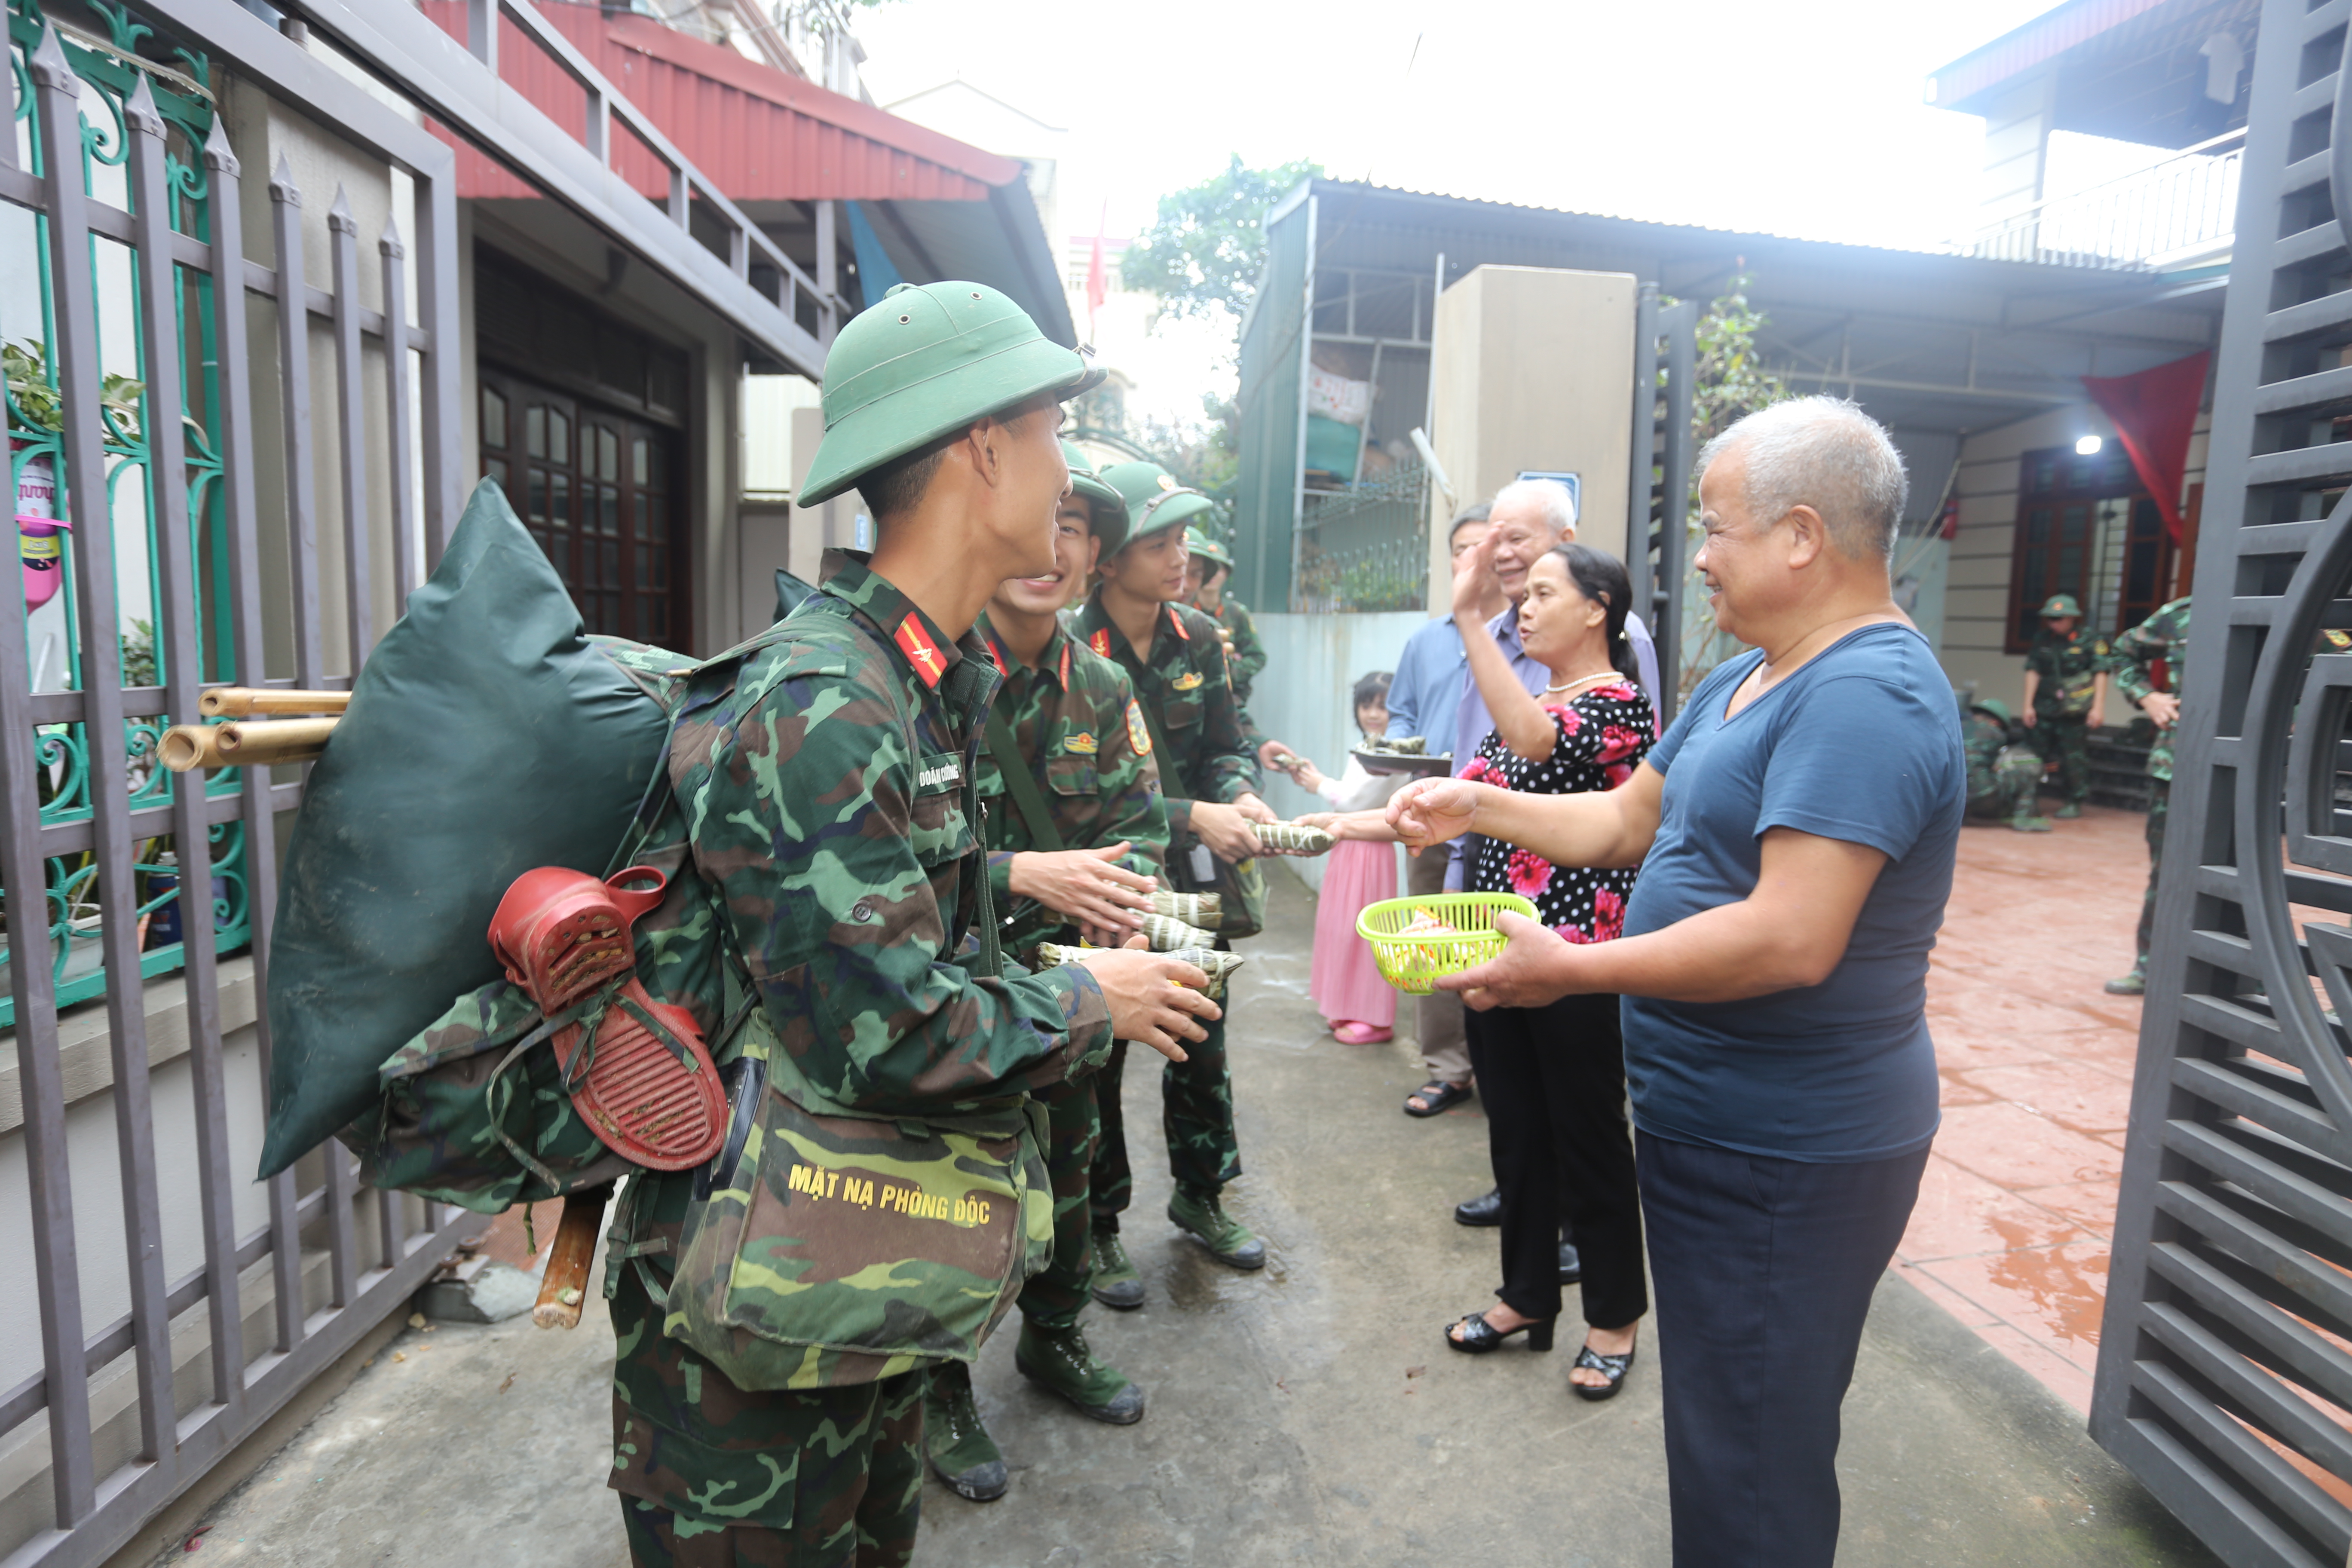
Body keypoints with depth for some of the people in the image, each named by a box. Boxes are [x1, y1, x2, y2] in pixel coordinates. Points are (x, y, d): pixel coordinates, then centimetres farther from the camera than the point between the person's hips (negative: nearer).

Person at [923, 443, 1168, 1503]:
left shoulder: (1101, 689, 0)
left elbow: (1139, 819, 4)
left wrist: (1125, 893, -18)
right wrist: (1020, 874, -32)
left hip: (1054, 979, 6)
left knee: (1066, 1167, 22)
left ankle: (1054, 1341, 49)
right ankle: (941, 1394, 36)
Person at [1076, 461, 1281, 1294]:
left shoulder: (1198, 638, 1)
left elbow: (1227, 746, 6)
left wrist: (1241, 796, -16)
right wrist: (1194, 817, -26)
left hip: (1186, 881, 6)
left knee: (1202, 1045, 17)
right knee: (1097, 1059, 9)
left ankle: (1200, 1196, 39)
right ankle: (1098, 1229, 28)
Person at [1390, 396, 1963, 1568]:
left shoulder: (1865, 697, -23)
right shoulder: (1746, 679, 11)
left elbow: (1791, 940, -31)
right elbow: (1626, 820, 15)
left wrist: (1569, 970, -26)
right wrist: (1476, 808, 7)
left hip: (1784, 1152, -10)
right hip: (1719, 1121, 10)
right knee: (1724, 1425, 28)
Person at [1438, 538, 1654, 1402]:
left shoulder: (1620, 702, -13)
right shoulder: (1528, 698, 12)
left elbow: (1533, 739, -34)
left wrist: (1469, 619, -36)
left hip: (1576, 958, -8)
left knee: (1589, 1136, 7)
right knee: (1514, 1129, 17)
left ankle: (1615, 1315, 27)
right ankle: (1527, 1294, 34)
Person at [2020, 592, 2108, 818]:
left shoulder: (2088, 642, -3)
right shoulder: (2042, 641, 9)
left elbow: (2100, 674, -4)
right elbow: (2033, 672, 9)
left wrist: (2098, 708, -10)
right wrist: (2028, 705, 5)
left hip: (2075, 712, -4)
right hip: (2045, 708, 4)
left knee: (2074, 756, -1)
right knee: (2038, 752, 5)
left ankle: (2075, 802, 9)